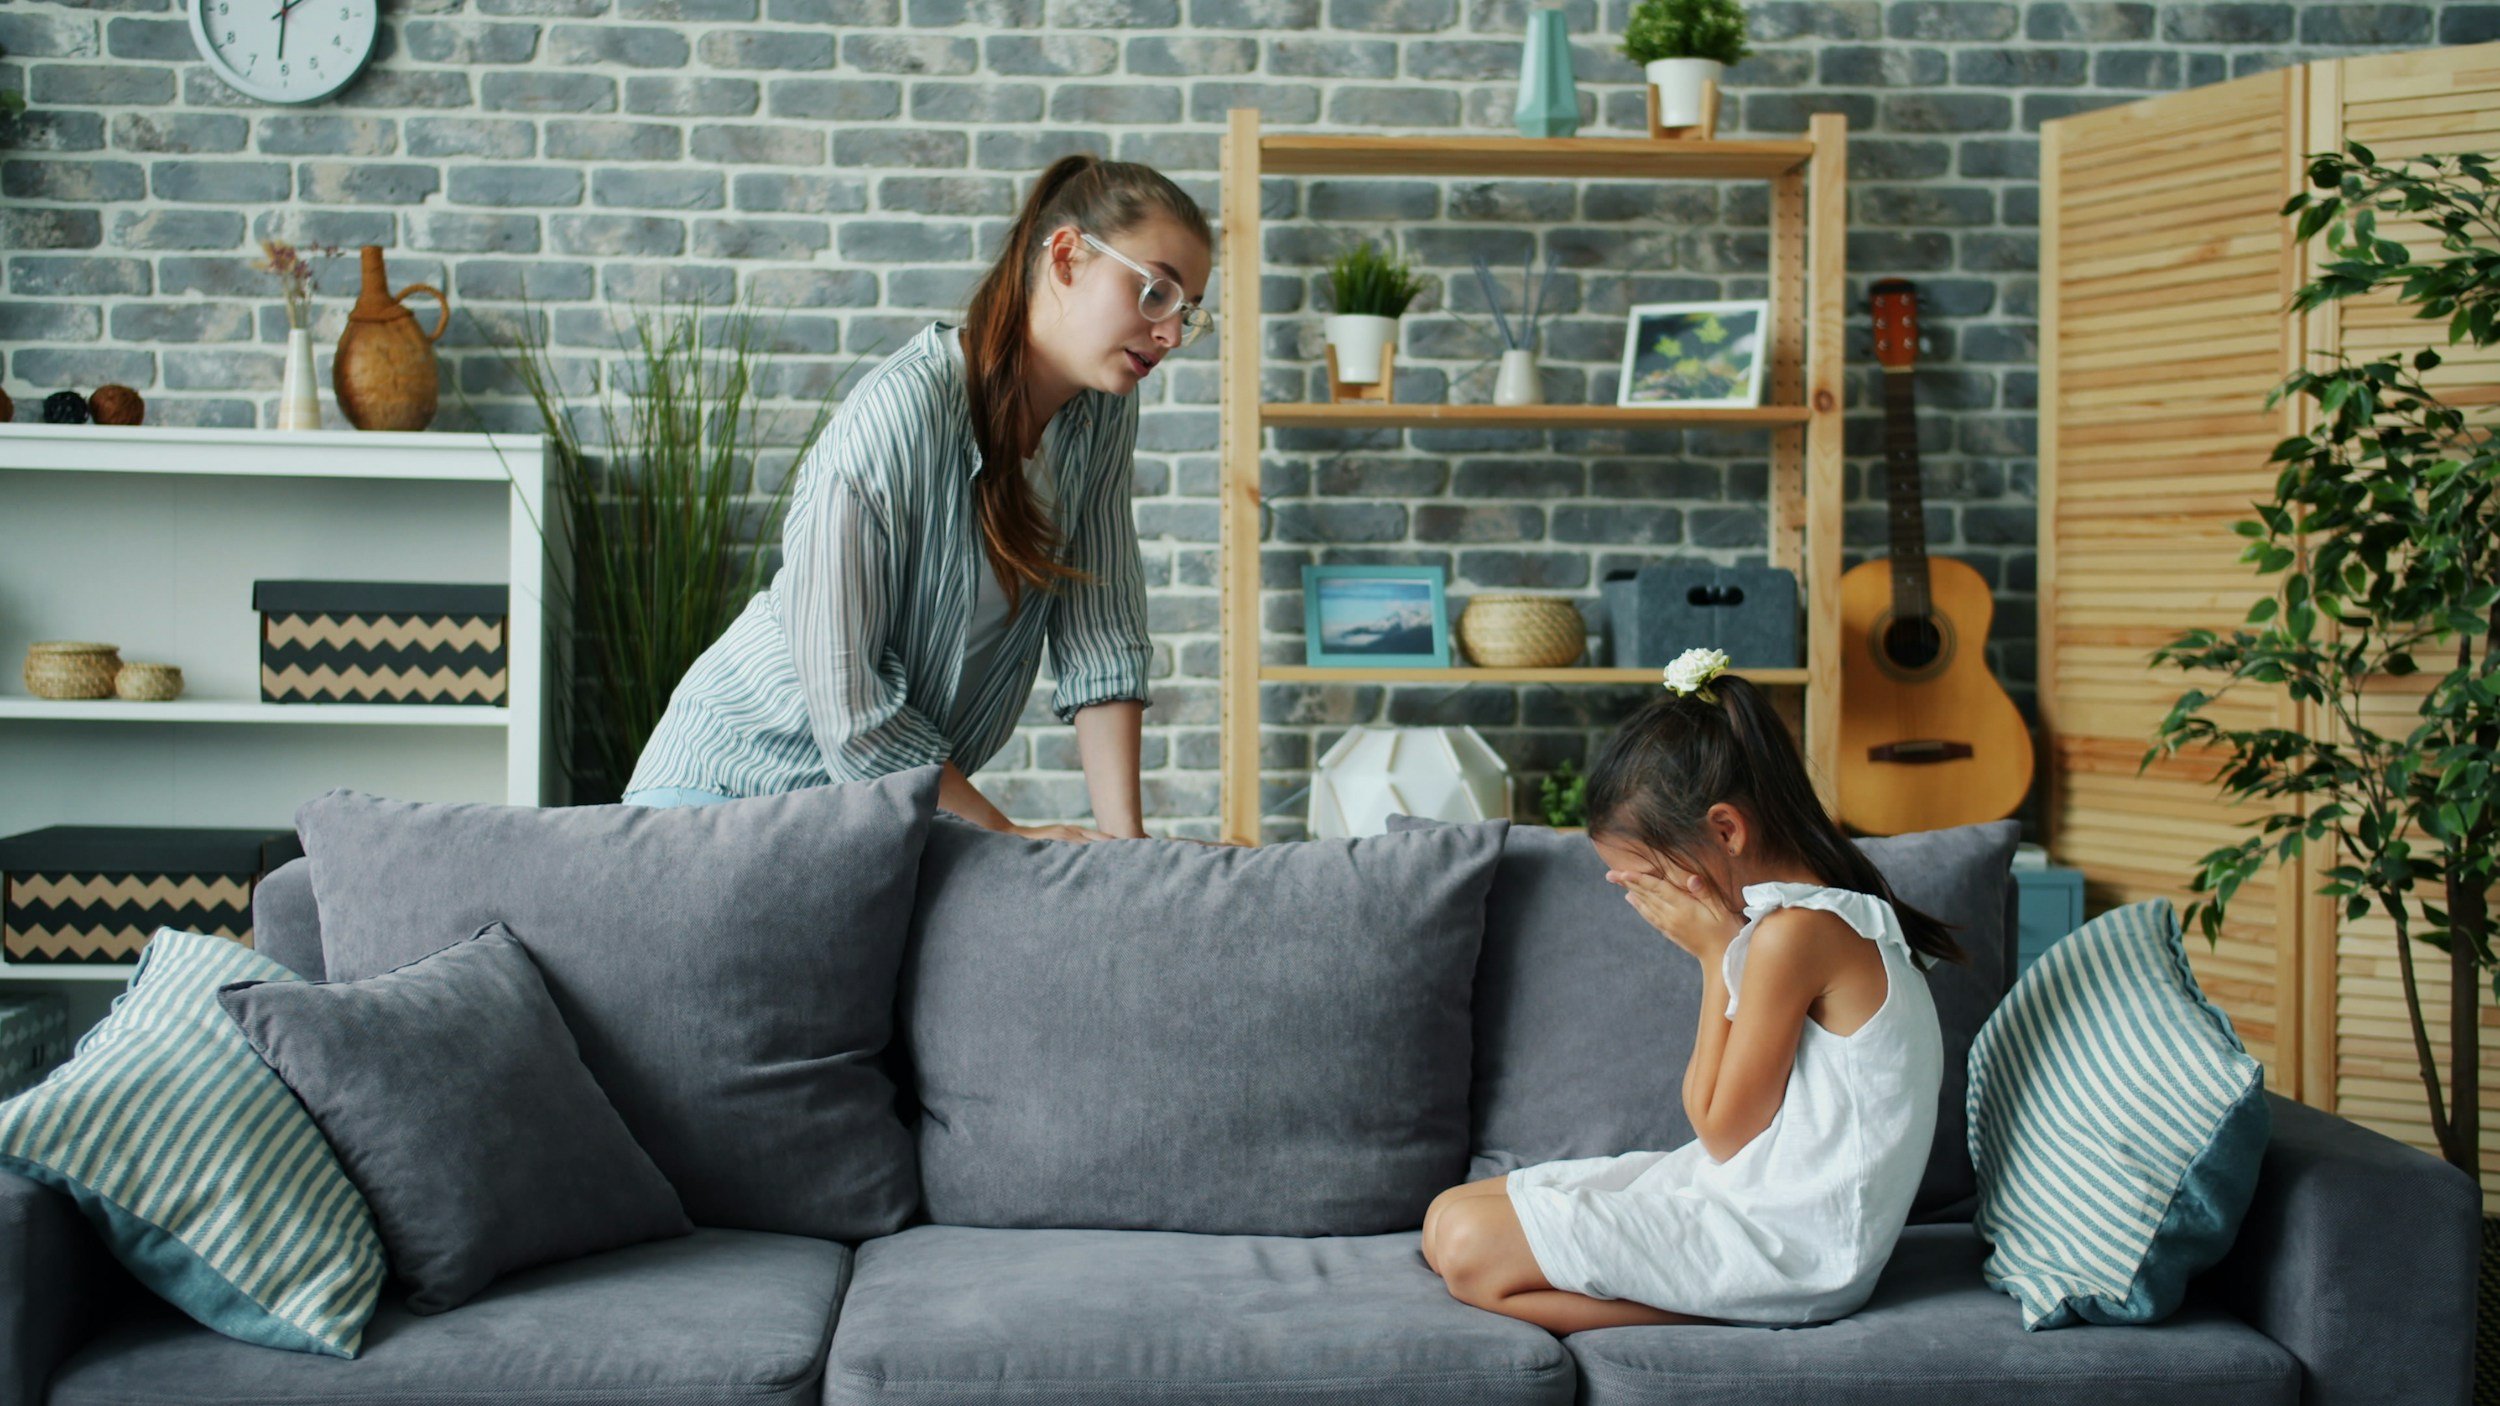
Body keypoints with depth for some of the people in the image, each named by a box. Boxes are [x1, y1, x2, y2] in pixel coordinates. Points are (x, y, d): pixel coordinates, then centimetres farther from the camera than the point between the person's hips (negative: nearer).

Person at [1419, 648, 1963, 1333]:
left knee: (1469, 1248, -17)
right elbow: (1719, 1118, 9)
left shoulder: (1795, 935, -21)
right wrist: (1723, 949, -1)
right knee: (1449, 1215, 9)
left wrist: (1717, 953, -12)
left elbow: (1722, 1131, -14)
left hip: (1789, 1245, -11)